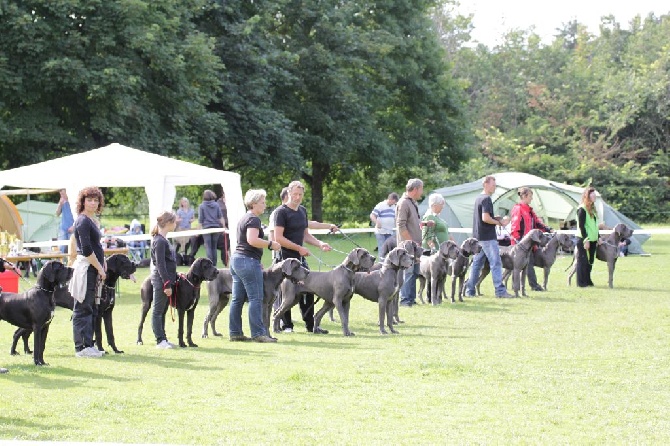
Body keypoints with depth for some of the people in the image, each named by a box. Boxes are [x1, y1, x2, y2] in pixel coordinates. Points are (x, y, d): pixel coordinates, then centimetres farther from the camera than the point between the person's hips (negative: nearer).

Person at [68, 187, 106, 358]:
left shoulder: (92, 220, 17)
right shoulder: (83, 221, -13)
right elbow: (86, 250, -19)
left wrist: (101, 266, 13)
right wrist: (100, 268, -14)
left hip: (93, 269, 10)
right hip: (85, 268, -10)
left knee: (91, 309, 11)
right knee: (83, 309, -6)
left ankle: (88, 345, 15)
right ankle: (81, 347, -4)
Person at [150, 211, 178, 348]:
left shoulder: (163, 240, 14)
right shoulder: (159, 241, -17)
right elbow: (160, 265, -20)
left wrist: (175, 275, 23)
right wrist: (167, 284, -20)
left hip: (166, 280, 10)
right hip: (161, 281, -10)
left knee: (162, 311, 13)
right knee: (158, 311, -4)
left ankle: (163, 339, 17)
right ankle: (160, 340, -3)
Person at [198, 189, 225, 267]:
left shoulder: (202, 206, -1)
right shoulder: (216, 205, 7)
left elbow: (200, 220, -1)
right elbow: (221, 217, 5)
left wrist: (199, 229, 4)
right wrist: (223, 226, 9)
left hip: (206, 228, -3)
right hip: (216, 227, 3)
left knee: (208, 247, -4)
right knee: (214, 247, 11)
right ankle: (214, 264, 11)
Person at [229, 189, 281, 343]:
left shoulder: (243, 219, 20)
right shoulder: (254, 219, -11)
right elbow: (252, 240, -24)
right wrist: (270, 244, -13)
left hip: (236, 259, 10)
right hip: (248, 261, -10)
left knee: (237, 299, 9)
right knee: (256, 299, -8)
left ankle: (235, 332, 11)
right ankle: (258, 333, -10)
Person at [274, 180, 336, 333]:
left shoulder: (302, 211, 13)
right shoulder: (282, 212, -10)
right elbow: (278, 238, -17)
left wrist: (320, 244, 4)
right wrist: (299, 248, -16)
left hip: (300, 257, 7)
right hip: (286, 258, -7)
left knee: (308, 290, 4)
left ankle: (311, 325, 9)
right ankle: (287, 325, 7)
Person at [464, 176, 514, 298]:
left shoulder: (479, 198, 16)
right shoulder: (486, 199, -14)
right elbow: (485, 218, -23)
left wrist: (498, 219, 12)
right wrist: (499, 223, -10)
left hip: (478, 236, 10)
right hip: (488, 236, -10)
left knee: (477, 263, 12)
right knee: (496, 263, -8)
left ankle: (469, 290, 13)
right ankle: (500, 290, -10)